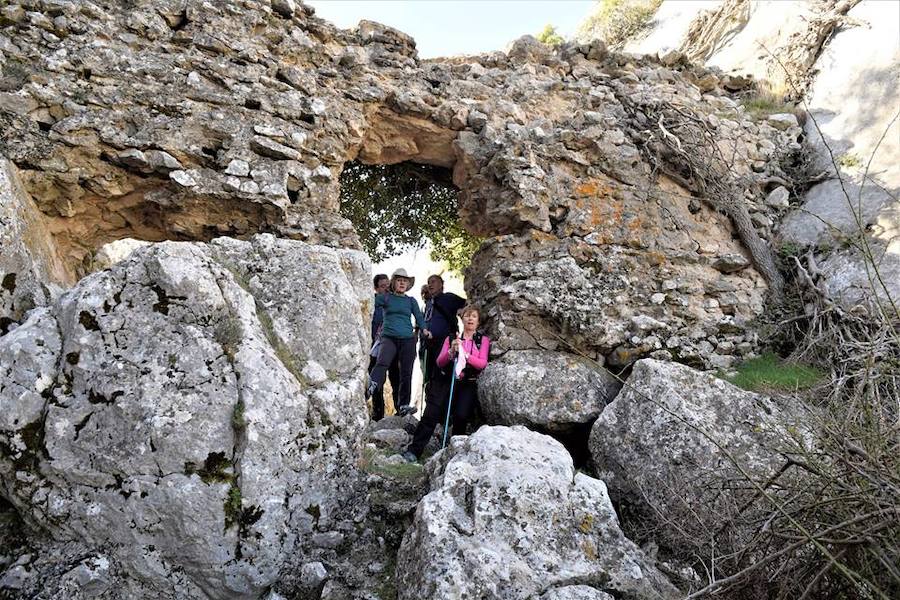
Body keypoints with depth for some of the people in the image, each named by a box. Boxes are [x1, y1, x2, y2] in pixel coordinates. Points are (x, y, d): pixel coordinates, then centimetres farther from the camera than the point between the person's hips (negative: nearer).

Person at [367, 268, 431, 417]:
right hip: (389, 338, -2)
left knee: (406, 373, 1)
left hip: (408, 339, 2)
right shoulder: (386, 297, 10)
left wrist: (424, 329, -11)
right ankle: (369, 388, -40)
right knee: (382, 363, -29)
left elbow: (419, 317, 6)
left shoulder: (411, 301, 15)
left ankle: (403, 405, 8)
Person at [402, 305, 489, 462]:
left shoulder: (483, 340, 11)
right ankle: (414, 450, -11)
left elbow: (482, 363, -4)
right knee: (431, 413, -14)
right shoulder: (451, 338, 16)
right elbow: (439, 363, 6)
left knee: (461, 416, -21)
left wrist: (465, 354, -18)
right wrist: (451, 351, -13)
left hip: (469, 384, -1)